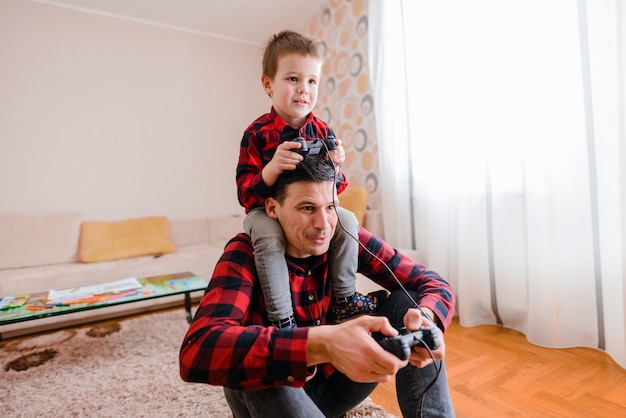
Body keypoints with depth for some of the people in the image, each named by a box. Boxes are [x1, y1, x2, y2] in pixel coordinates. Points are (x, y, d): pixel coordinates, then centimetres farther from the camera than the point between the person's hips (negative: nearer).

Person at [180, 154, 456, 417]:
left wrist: (424, 317, -39)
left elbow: (435, 284, -14)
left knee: (407, 301, -15)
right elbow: (197, 352, -41)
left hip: (331, 383, 3)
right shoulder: (246, 253, -25)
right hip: (266, 394, -2)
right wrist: (321, 344, -55)